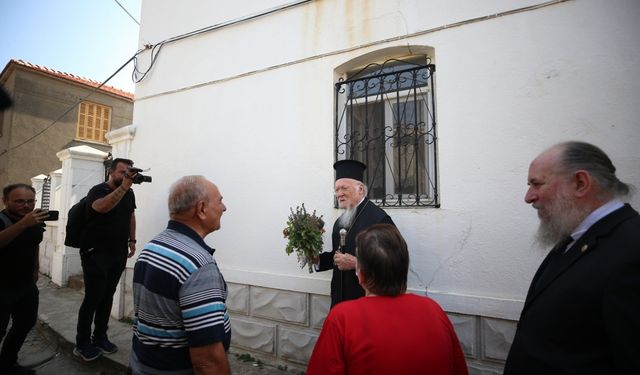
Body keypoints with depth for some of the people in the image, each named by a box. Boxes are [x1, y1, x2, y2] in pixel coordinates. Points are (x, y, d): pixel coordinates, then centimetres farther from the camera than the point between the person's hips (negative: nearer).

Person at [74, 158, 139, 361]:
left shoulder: (129, 194, 7)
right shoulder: (98, 190, -10)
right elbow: (101, 207, -33)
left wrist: (132, 240, 14)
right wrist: (124, 186, -38)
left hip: (119, 254, 5)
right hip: (96, 253, -5)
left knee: (107, 296, 10)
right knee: (93, 297, -2)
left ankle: (100, 337, 20)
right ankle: (82, 344, 12)